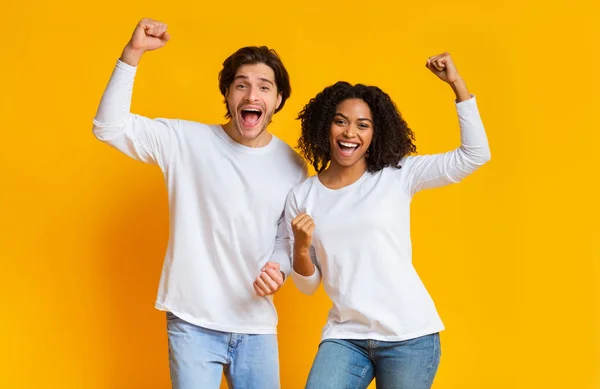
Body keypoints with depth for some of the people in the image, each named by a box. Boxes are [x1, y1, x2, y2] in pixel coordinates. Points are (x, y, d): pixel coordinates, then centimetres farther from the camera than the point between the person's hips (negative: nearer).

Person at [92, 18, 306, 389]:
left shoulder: (292, 166, 3)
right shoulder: (187, 141, -4)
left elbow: (288, 240, 9)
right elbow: (110, 127, -11)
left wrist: (278, 271, -13)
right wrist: (133, 53, -19)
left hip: (257, 326, 3)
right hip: (193, 323, -3)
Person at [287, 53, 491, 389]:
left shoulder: (398, 176, 0)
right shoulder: (301, 197, 4)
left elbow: (476, 154, -8)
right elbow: (308, 285, 7)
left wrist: (457, 83, -11)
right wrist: (301, 247, -14)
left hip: (409, 334, -1)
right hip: (345, 335, 1)